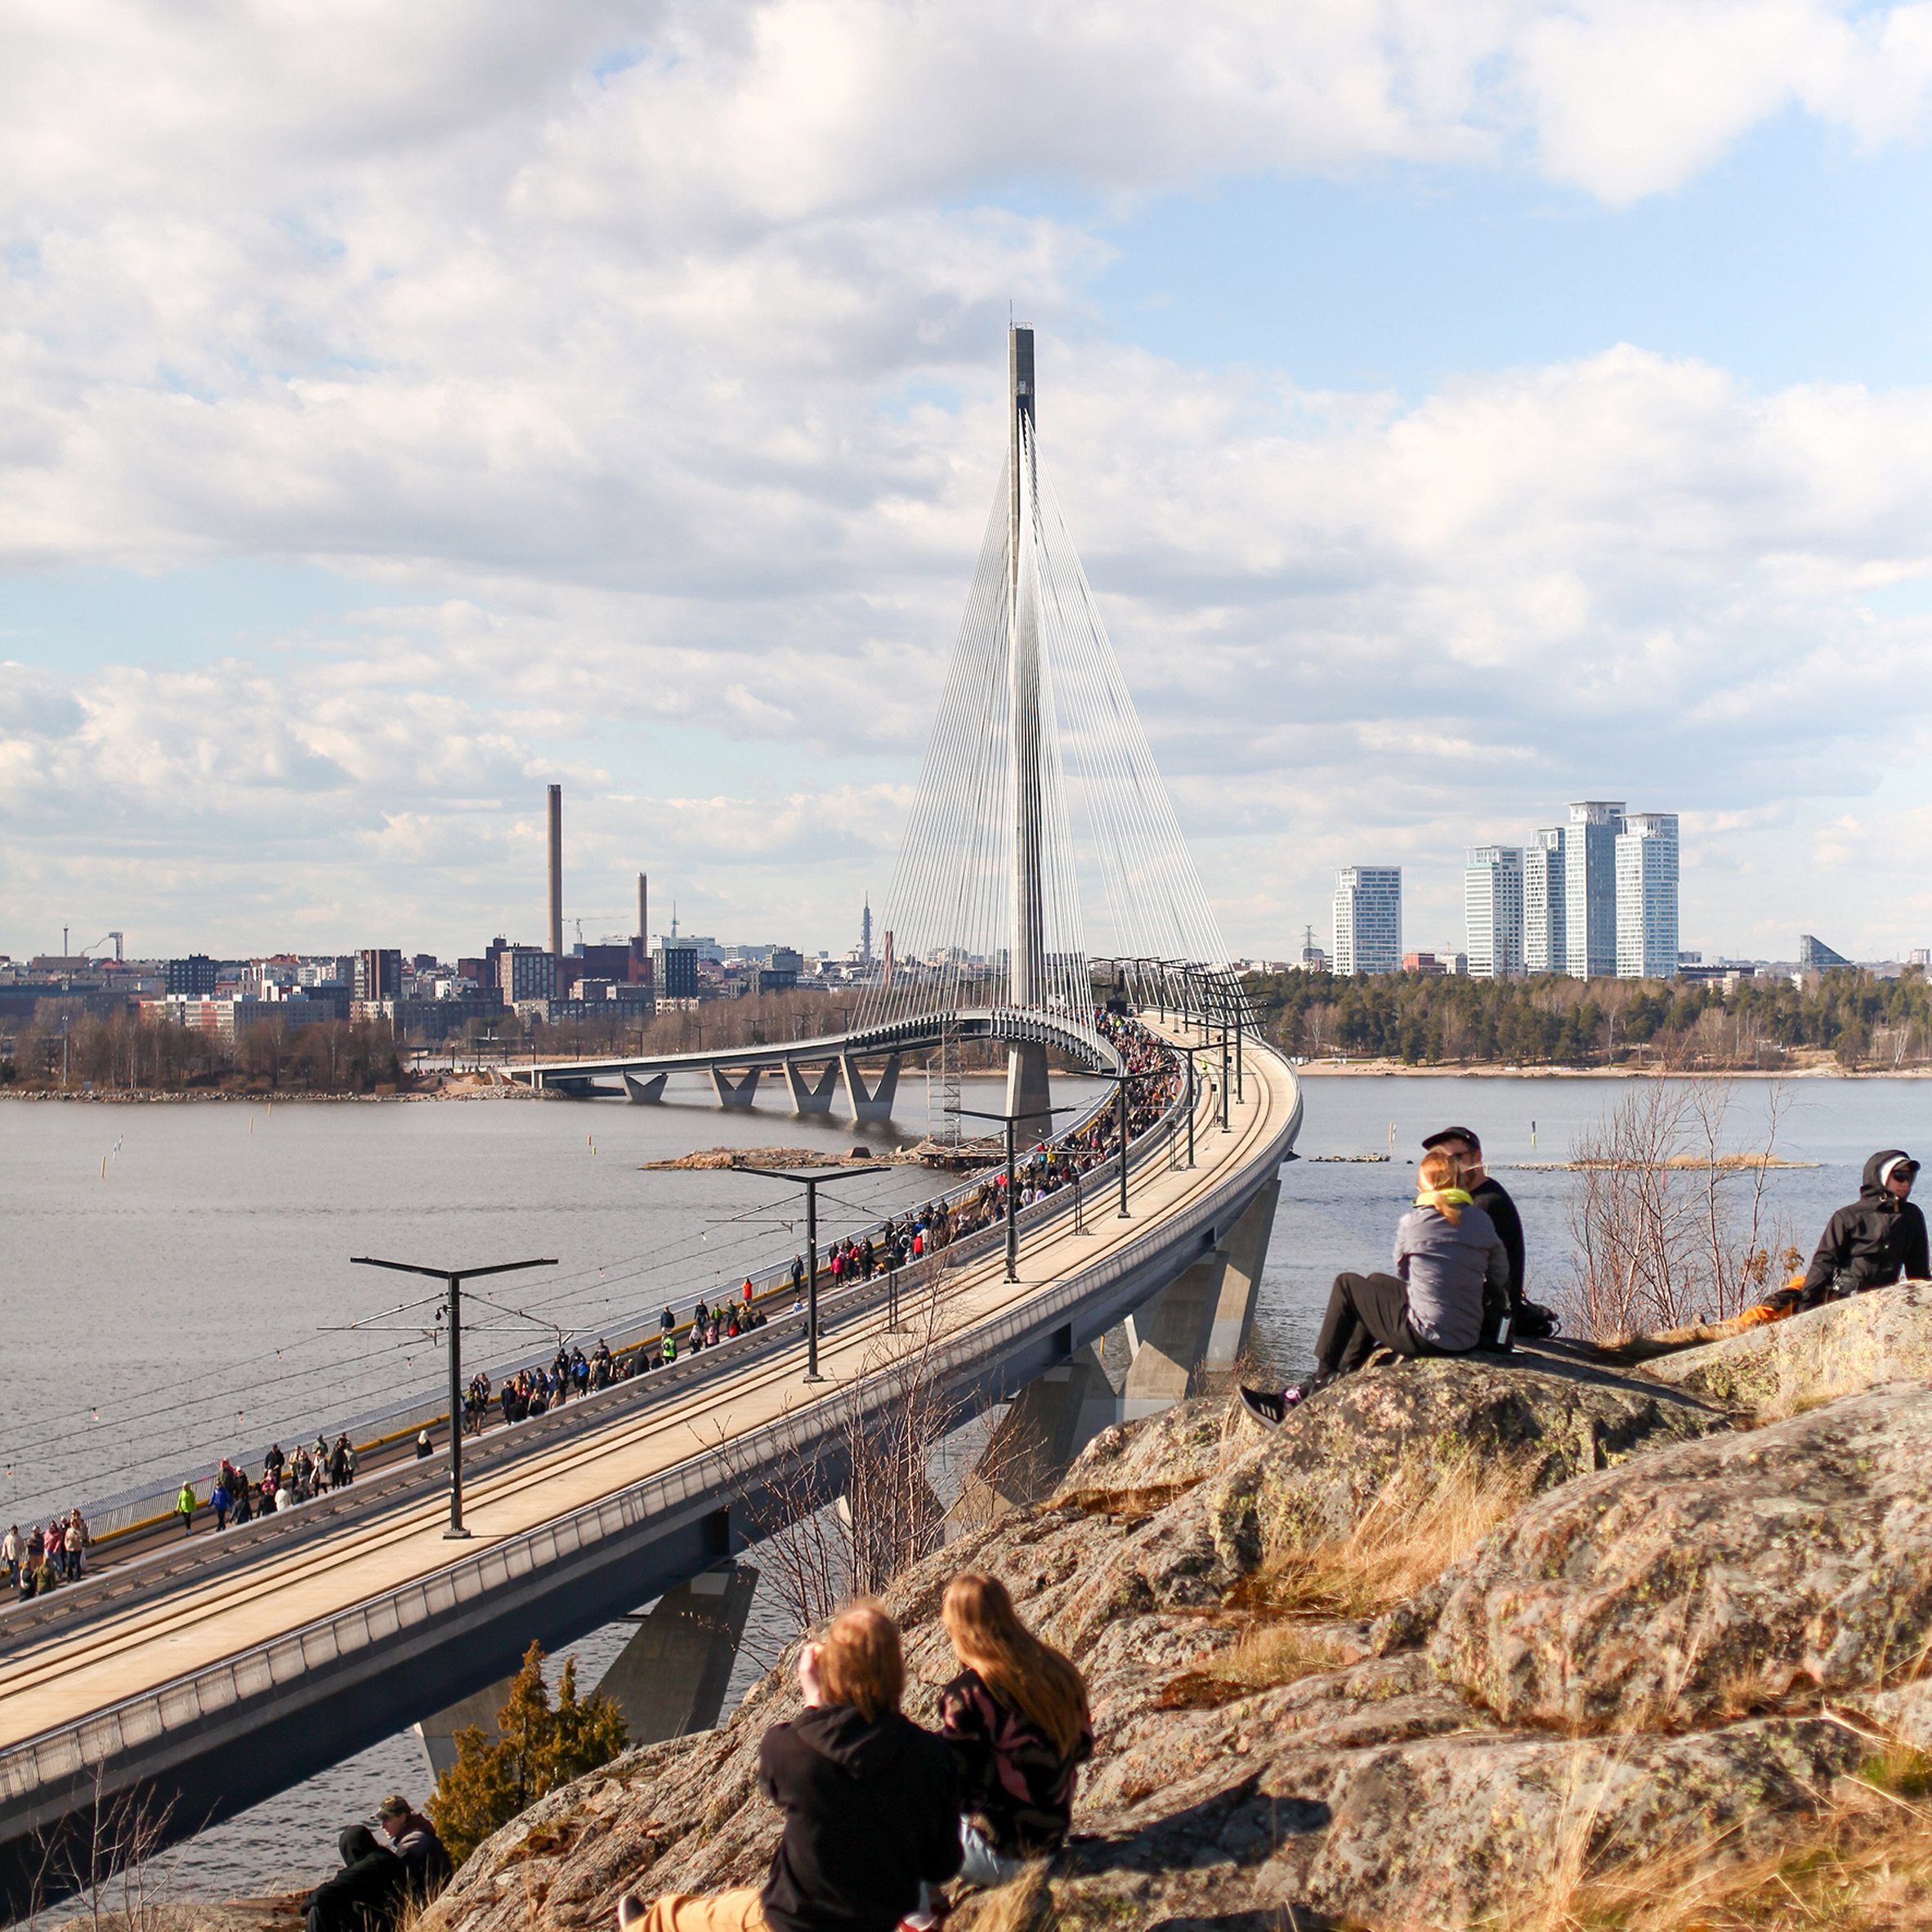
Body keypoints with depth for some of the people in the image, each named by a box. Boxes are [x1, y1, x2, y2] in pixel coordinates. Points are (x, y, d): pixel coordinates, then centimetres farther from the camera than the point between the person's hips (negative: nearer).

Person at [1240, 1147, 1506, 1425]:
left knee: (1346, 1286, 15)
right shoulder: (1482, 1221, 1)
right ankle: (1344, 1374, 36)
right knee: (1375, 1281, 27)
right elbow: (1501, 1281, 7)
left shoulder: (1414, 1221, -9)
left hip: (1426, 1338, -6)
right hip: (1470, 1339, 6)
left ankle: (1322, 1380, 22)